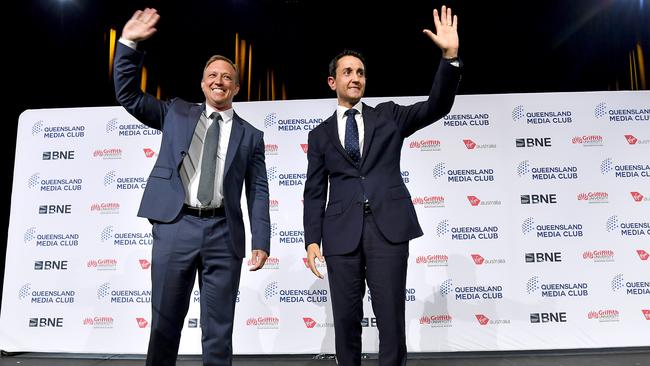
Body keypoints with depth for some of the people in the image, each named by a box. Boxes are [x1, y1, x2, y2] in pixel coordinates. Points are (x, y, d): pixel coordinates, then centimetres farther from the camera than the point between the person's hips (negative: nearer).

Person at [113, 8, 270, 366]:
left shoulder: (250, 135, 11)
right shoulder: (176, 113, 14)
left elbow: (258, 191, 7)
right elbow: (128, 95, 10)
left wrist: (261, 241, -1)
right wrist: (128, 43, 0)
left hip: (223, 233, 0)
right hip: (175, 227, 0)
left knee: (218, 330, 7)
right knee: (165, 323, 8)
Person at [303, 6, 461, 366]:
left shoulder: (388, 115, 14)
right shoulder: (321, 134, 15)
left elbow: (437, 106, 1)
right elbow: (314, 192, 10)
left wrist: (450, 56, -13)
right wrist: (312, 240, 0)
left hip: (388, 226, -1)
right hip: (342, 232, 1)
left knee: (391, 320, 1)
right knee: (345, 321, 7)